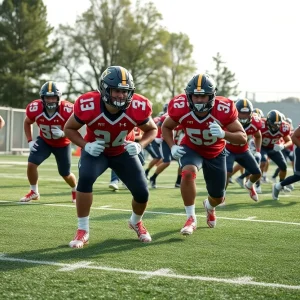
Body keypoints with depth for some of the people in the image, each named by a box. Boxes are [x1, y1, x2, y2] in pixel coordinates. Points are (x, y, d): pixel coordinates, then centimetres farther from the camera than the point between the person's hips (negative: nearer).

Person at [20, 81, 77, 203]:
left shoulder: (67, 110, -33)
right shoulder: (34, 108, -24)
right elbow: (27, 123, 0)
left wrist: (62, 134, -38)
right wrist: (30, 141, -7)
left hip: (62, 144, -2)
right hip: (44, 141, 2)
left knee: (65, 174, 8)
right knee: (31, 164, -17)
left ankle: (75, 191, 42)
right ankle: (34, 192, 7)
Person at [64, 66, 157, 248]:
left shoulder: (138, 108, -29)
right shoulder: (87, 105, -33)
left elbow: (152, 130, -8)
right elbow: (69, 128, -13)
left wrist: (140, 146, -27)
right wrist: (86, 145, -29)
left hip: (123, 152, 2)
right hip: (96, 151, -2)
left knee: (142, 193, -4)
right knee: (85, 178, -31)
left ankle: (136, 222, 33)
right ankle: (83, 231, -15)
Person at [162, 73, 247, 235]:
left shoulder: (223, 110, -33)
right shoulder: (180, 108, -28)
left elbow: (243, 137, -26)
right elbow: (166, 127, -7)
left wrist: (223, 134, -45)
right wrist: (172, 147, -24)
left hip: (215, 153, 1)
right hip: (191, 149, -1)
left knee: (218, 197, 10)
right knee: (188, 172, -35)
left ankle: (210, 207, 51)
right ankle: (191, 219, -18)